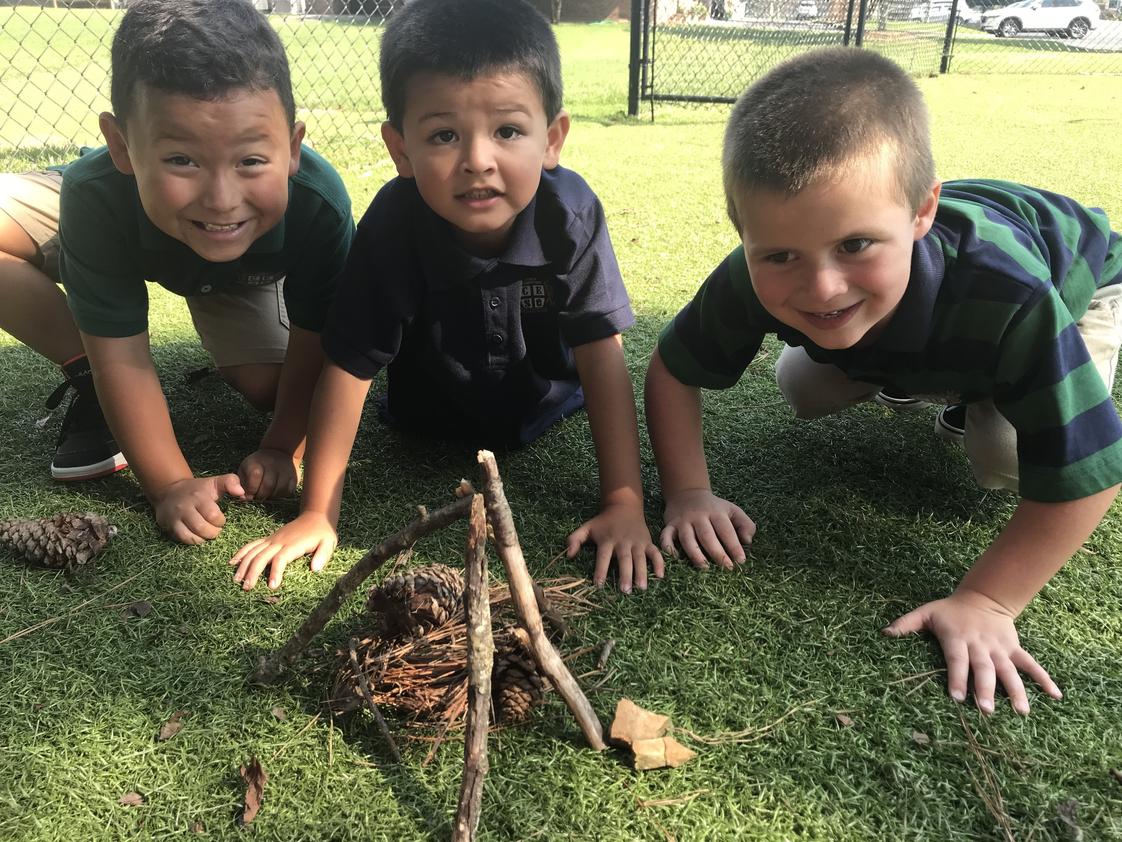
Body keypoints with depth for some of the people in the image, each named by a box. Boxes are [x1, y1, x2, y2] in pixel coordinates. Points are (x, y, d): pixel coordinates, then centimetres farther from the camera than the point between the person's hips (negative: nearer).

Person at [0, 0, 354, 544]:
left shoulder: (320, 204, -43)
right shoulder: (98, 197, -42)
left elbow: (312, 345, -28)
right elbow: (122, 358, -34)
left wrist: (282, 449, -24)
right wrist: (171, 486, -34)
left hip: (250, 272, 1)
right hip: (118, 237, -1)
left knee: (267, 388, -14)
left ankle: (224, 335, 21)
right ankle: (86, 382, -3)